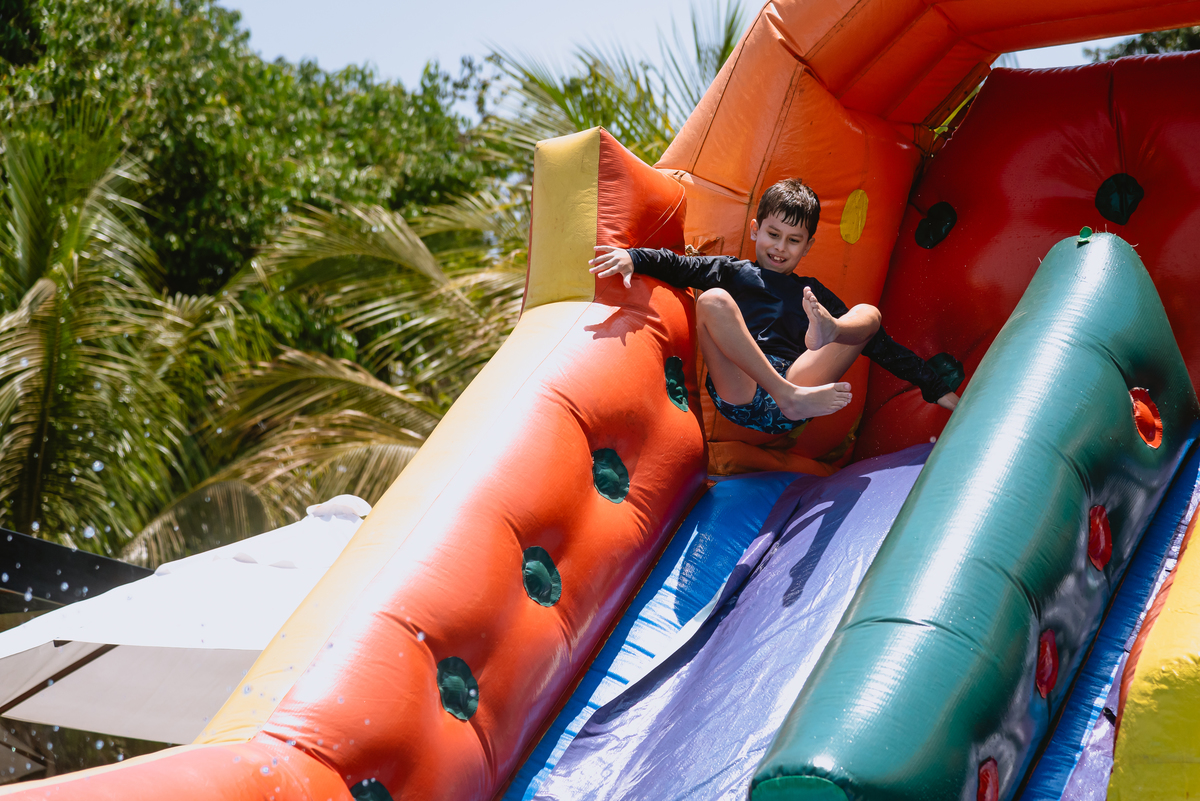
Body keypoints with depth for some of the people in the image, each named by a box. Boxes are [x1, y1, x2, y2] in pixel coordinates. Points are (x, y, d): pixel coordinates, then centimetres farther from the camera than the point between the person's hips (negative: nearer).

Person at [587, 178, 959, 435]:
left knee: (869, 314, -7)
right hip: (738, 397, -1)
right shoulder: (732, 273, 26)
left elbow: (881, 347, 26)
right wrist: (632, 258, -12)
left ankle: (824, 331, -48)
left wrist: (936, 388, 20)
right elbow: (678, 266, 9)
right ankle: (791, 397, -40)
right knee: (713, 301, -24)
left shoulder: (814, 295, 30)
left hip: (798, 379, 2)